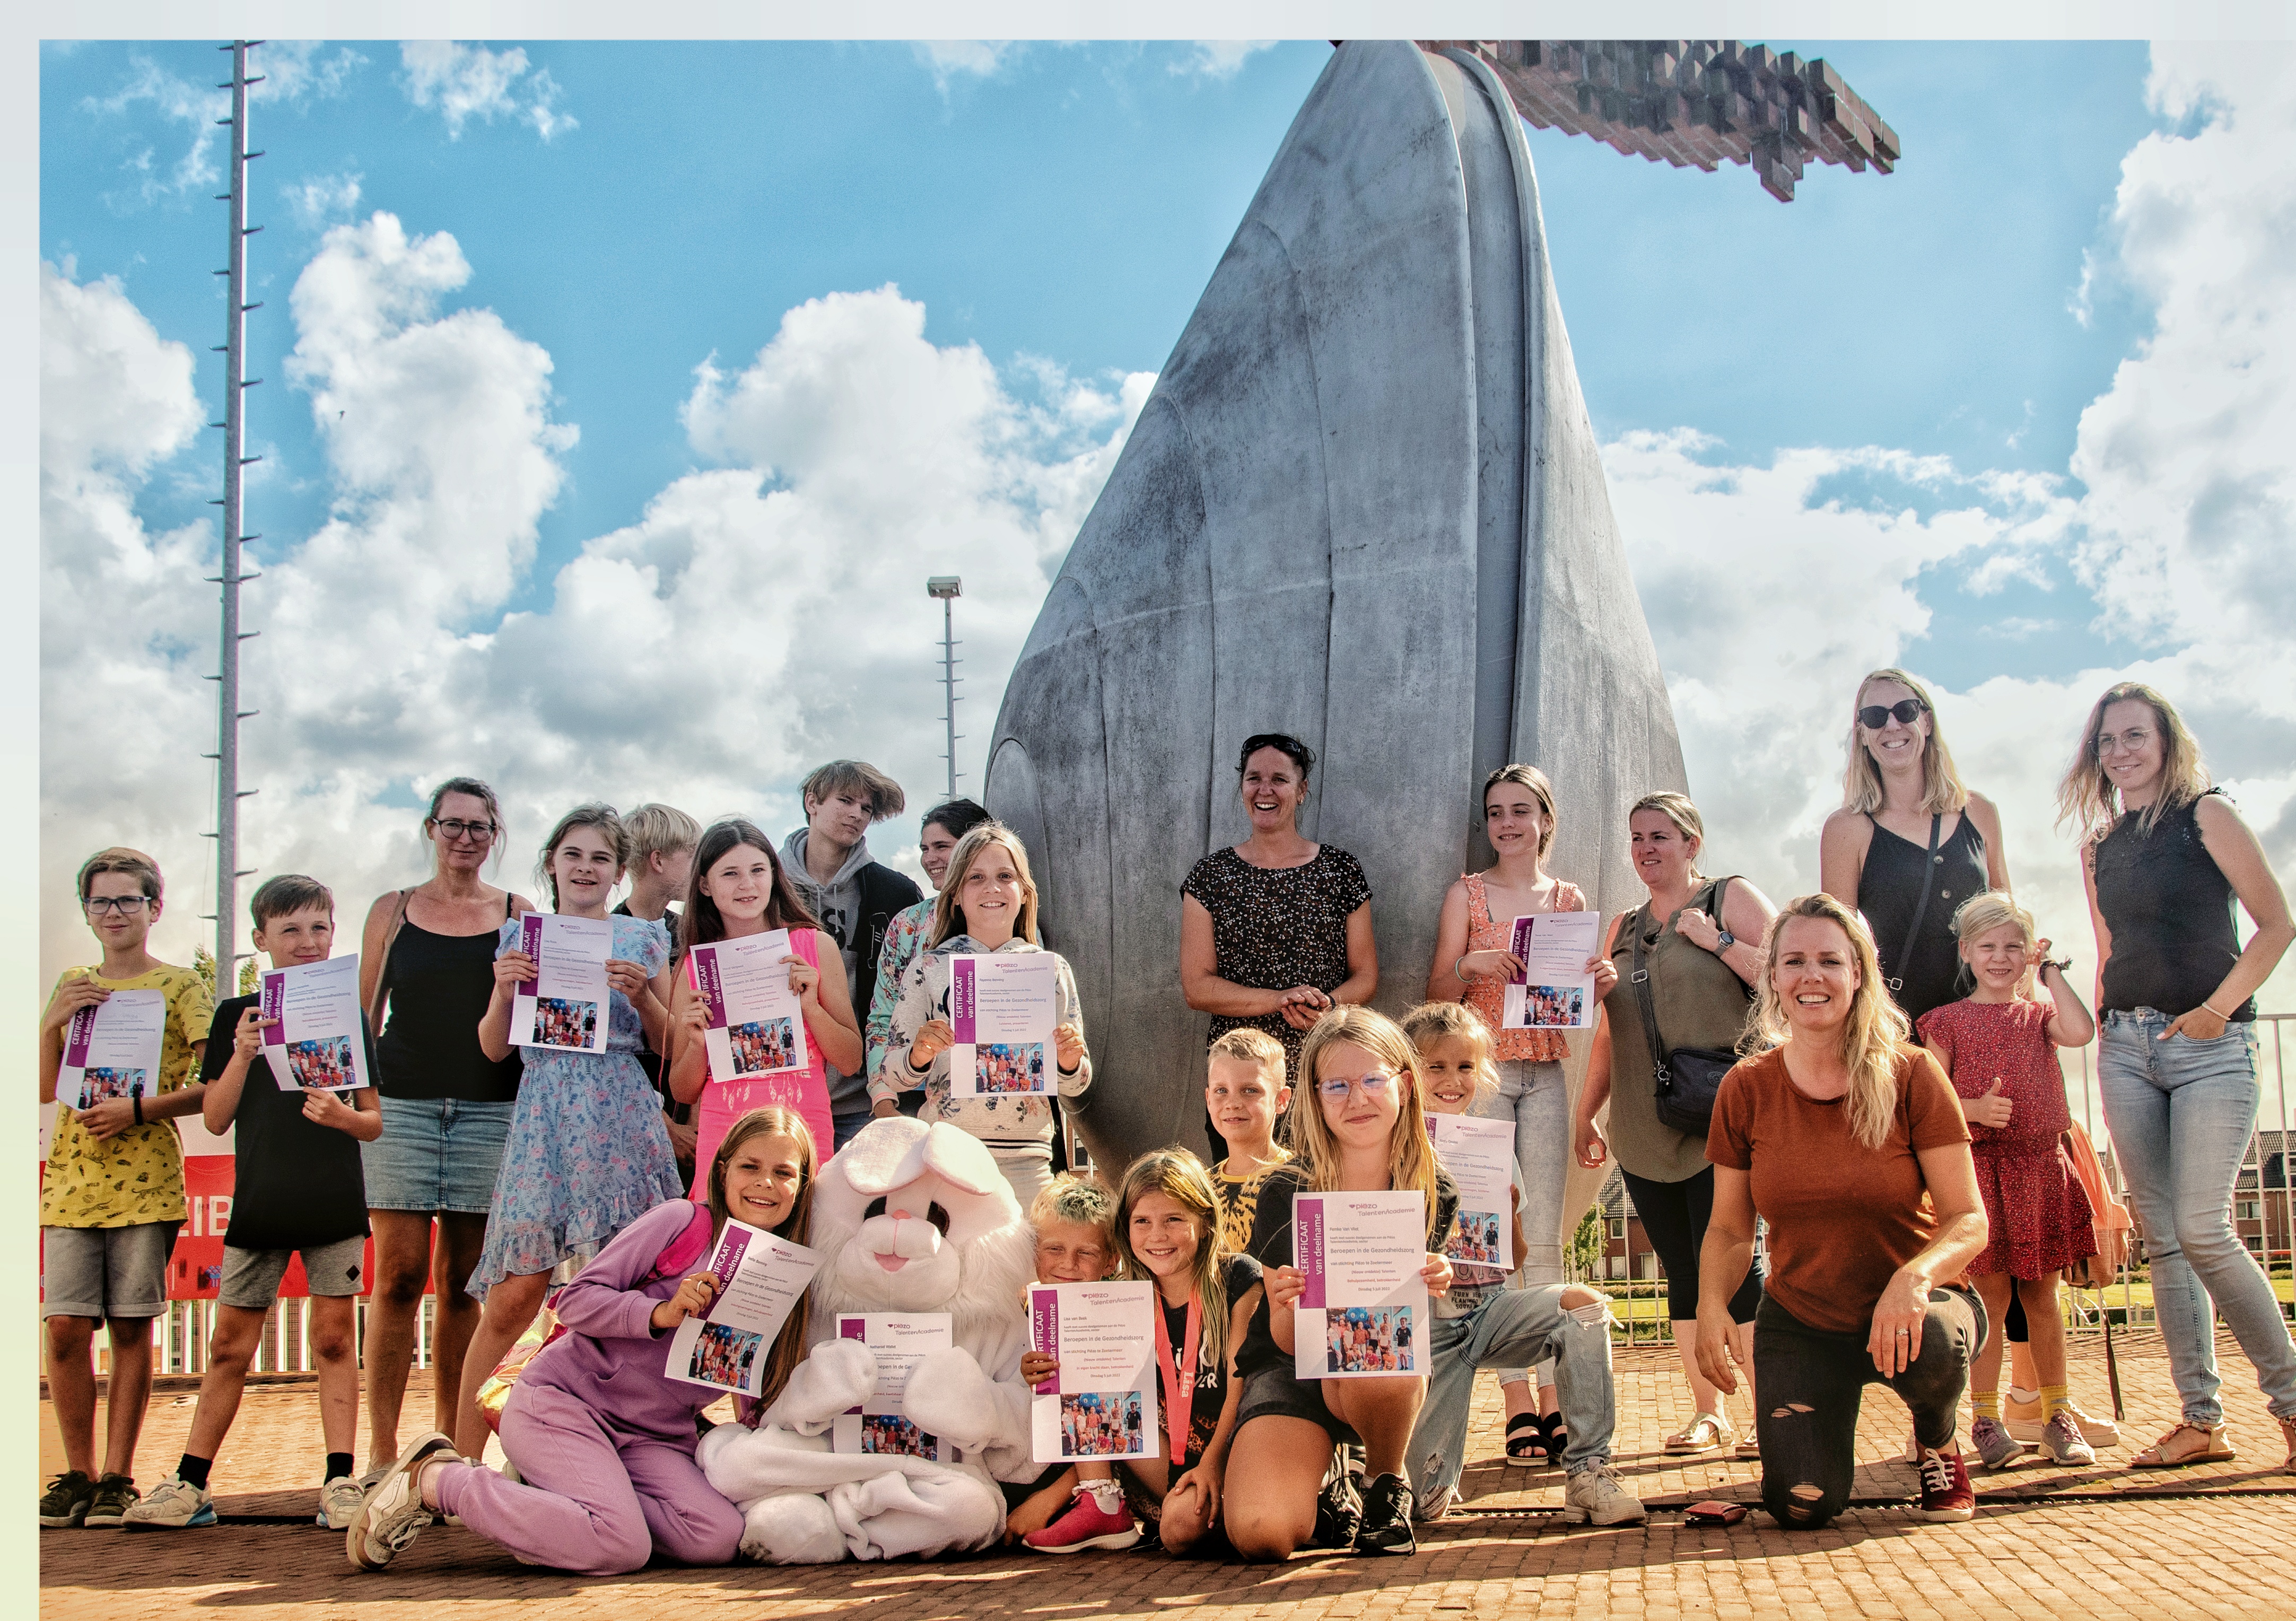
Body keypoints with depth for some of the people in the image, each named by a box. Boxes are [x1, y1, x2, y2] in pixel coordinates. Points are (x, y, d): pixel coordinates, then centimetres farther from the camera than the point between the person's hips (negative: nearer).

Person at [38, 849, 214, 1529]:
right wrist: (51, 1024, -2)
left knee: (130, 1328, 0)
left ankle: (117, 1478, 7)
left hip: (144, 1178, -3)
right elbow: (45, 1089, 13)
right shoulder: (71, 986, 16)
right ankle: (78, 1476, 8)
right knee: (65, 1328, -2)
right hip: (71, 1177, 4)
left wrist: (139, 1109, -15)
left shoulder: (179, 986, 3)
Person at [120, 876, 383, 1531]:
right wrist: (243, 1056, -13)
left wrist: (343, 1116, -16)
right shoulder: (237, 1017, 6)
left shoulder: (346, 1016, 5)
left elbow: (375, 1123, 6)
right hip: (259, 1201, 1)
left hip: (334, 1202, -1)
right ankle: (190, 1485, 12)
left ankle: (340, 1482, 4)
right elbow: (216, 1119, 1)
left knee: (334, 1337, 0)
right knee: (231, 1346, 4)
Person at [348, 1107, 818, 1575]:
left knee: (718, 1540, -24)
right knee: (623, 1547, -29)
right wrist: (660, 1312, -22)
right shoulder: (682, 1223, -7)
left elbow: (759, 1395, 13)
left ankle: (552, 1492, -2)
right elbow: (575, 1300, -9)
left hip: (653, 1438, 5)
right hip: (564, 1399, -5)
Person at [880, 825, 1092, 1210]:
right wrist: (918, 1056, -17)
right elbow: (893, 1078, 4)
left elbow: (1074, 1085, 11)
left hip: (1026, 1159, 1)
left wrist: (1069, 1061, -10)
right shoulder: (928, 968, 4)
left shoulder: (1051, 968, 8)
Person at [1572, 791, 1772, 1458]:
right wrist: (1586, 1112, 19)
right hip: (1644, 1129, 5)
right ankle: (1708, 1413, 12)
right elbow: (1609, 1034, 23)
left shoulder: (1733, 899, 4)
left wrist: (1718, 940, -12)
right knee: (1682, 1272, 6)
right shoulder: (1622, 928, 20)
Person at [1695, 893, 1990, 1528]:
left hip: (1906, 1306, -1)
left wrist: (1916, 1274, -33)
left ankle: (1938, 1441, 0)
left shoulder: (1911, 1077, -11)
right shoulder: (1745, 1089, -5)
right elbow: (1729, 1229, 2)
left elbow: (1969, 1220, -11)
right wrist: (1711, 1304, -18)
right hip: (1798, 1323, 1)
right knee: (1801, 1506, -17)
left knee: (1931, 1342, -38)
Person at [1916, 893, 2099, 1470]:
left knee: (2042, 1296, 9)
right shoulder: (1948, 1021, 4)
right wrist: (1974, 1108, -18)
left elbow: (2081, 1033, -11)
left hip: (2042, 1167, 3)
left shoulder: (2039, 1015, 11)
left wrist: (2052, 973, 0)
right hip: (1978, 1164, -2)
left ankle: (2059, 1416, 18)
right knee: (1991, 1293, -4)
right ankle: (1985, 1420, 3)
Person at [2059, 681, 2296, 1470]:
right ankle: (2200, 1420, 8)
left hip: (2210, 1045, -6)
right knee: (2162, 1239, 3)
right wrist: (2101, 1030, 12)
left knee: (2203, 1230, -14)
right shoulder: (2098, 847, 15)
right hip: (2127, 1046, 6)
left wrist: (2218, 1007, -12)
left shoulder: (2205, 815, -1)